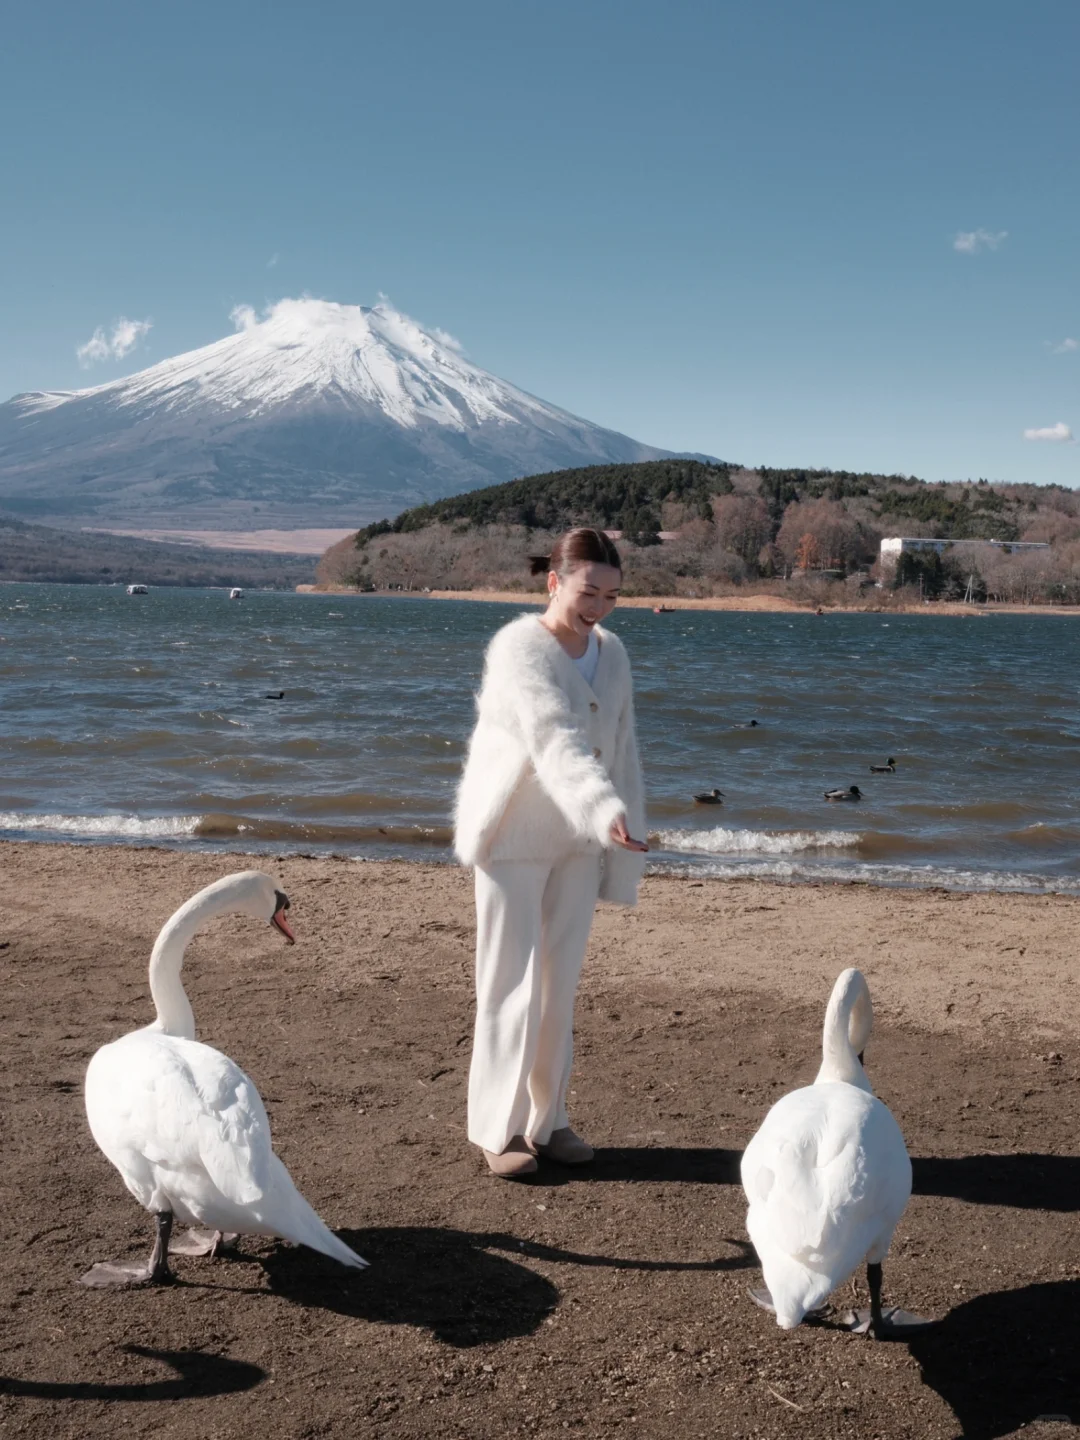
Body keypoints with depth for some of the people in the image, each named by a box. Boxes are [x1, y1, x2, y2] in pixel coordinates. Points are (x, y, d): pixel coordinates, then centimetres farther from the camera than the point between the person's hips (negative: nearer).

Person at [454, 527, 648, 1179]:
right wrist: (604, 809, -46)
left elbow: (622, 750, 8)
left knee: (561, 985, 11)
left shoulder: (611, 652, 4)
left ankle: (548, 1120, 23)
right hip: (515, 837, -6)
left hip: (577, 841, 6)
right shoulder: (519, 647, -17)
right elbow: (555, 739, -33)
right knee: (513, 985, -1)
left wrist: (625, 831, 5)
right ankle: (499, 1129, 11)